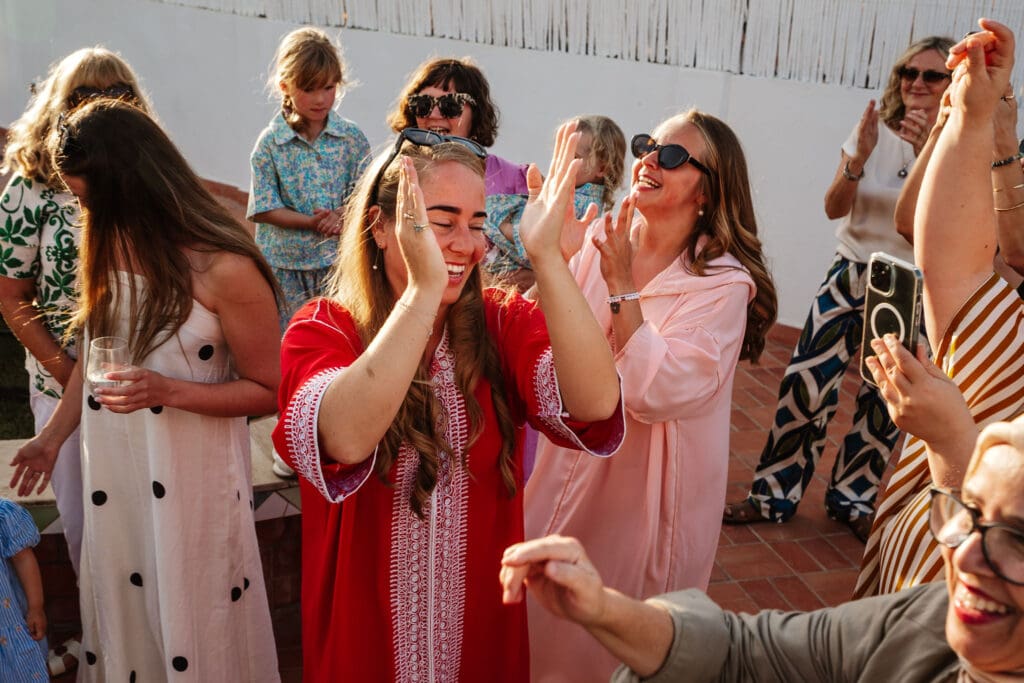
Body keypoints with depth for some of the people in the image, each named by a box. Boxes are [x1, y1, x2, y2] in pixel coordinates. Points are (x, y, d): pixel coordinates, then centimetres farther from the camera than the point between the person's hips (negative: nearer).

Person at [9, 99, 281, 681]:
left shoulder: (227, 270, -22)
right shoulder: (109, 246, -1)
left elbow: (267, 391, -15)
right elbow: (94, 351, 12)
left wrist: (168, 391, -26)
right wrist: (54, 435, 15)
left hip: (192, 479, -6)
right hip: (113, 474, 6)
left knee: (191, 619, 12)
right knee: (121, 611, 22)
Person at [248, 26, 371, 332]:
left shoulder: (351, 137, -2)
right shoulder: (270, 143, -6)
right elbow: (263, 209, -6)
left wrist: (344, 213, -21)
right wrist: (312, 223, -19)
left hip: (340, 260, 1)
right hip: (286, 264, -1)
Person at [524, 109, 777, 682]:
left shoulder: (723, 285, -17)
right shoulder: (599, 242, -4)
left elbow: (658, 392, -27)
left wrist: (622, 287, -28)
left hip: (639, 494, -4)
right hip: (566, 468, 5)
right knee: (540, 624, 23)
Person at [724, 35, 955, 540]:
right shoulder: (874, 131, -1)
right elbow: (834, 208, -8)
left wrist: (927, 153, -31)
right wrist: (858, 158, -26)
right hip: (850, 276, 1)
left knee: (885, 402, 7)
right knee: (805, 386, -7)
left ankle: (852, 498, 28)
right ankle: (776, 495, 7)